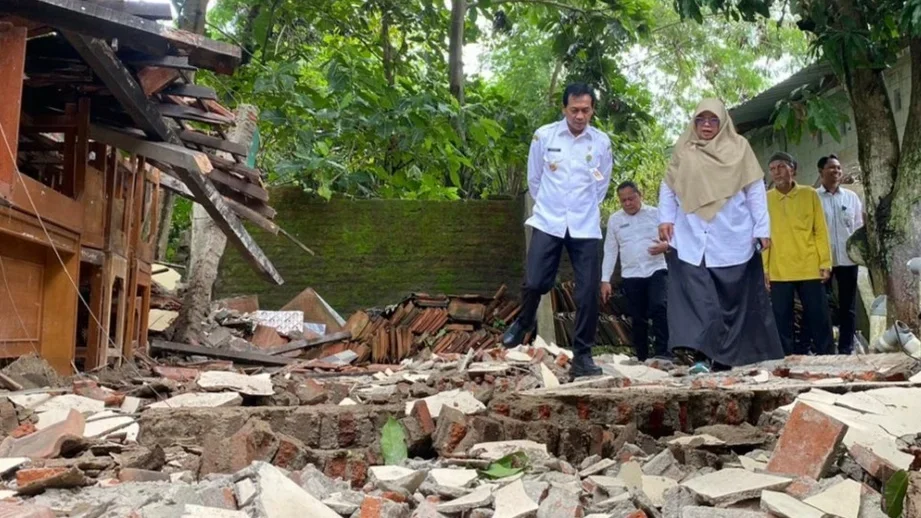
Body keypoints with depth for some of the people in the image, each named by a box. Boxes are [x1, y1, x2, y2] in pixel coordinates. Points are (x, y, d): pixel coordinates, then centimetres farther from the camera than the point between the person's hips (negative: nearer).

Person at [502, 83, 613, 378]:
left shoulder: (602, 142, 1)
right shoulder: (544, 136, -3)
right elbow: (534, 179, 9)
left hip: (586, 227, 1)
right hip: (548, 222, -1)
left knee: (588, 292, -2)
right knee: (535, 282, -8)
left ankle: (582, 356, 9)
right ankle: (524, 321, 26)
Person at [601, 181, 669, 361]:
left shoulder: (656, 213, 4)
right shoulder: (614, 220, 8)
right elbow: (610, 251, 9)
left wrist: (665, 245, -20)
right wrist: (605, 280, 4)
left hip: (656, 270, -2)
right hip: (631, 276, 2)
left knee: (659, 307, -22)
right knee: (638, 319, 6)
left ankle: (662, 353, -18)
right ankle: (642, 358, 16)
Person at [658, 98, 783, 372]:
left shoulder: (739, 148, 5)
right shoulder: (683, 150, 8)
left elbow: (755, 191, 4)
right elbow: (668, 188, 12)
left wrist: (762, 229, -1)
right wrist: (665, 218, -1)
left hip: (732, 239, 1)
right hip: (691, 239, 0)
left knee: (733, 296, 5)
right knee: (696, 294, -11)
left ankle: (725, 354, 13)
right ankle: (699, 353, -16)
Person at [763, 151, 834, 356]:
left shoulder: (809, 194, 3)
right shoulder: (765, 199, 3)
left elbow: (821, 231, 3)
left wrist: (825, 263, -2)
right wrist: (763, 268, -1)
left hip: (810, 269, 0)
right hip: (779, 271, 0)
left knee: (819, 318, 5)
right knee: (782, 320, 4)